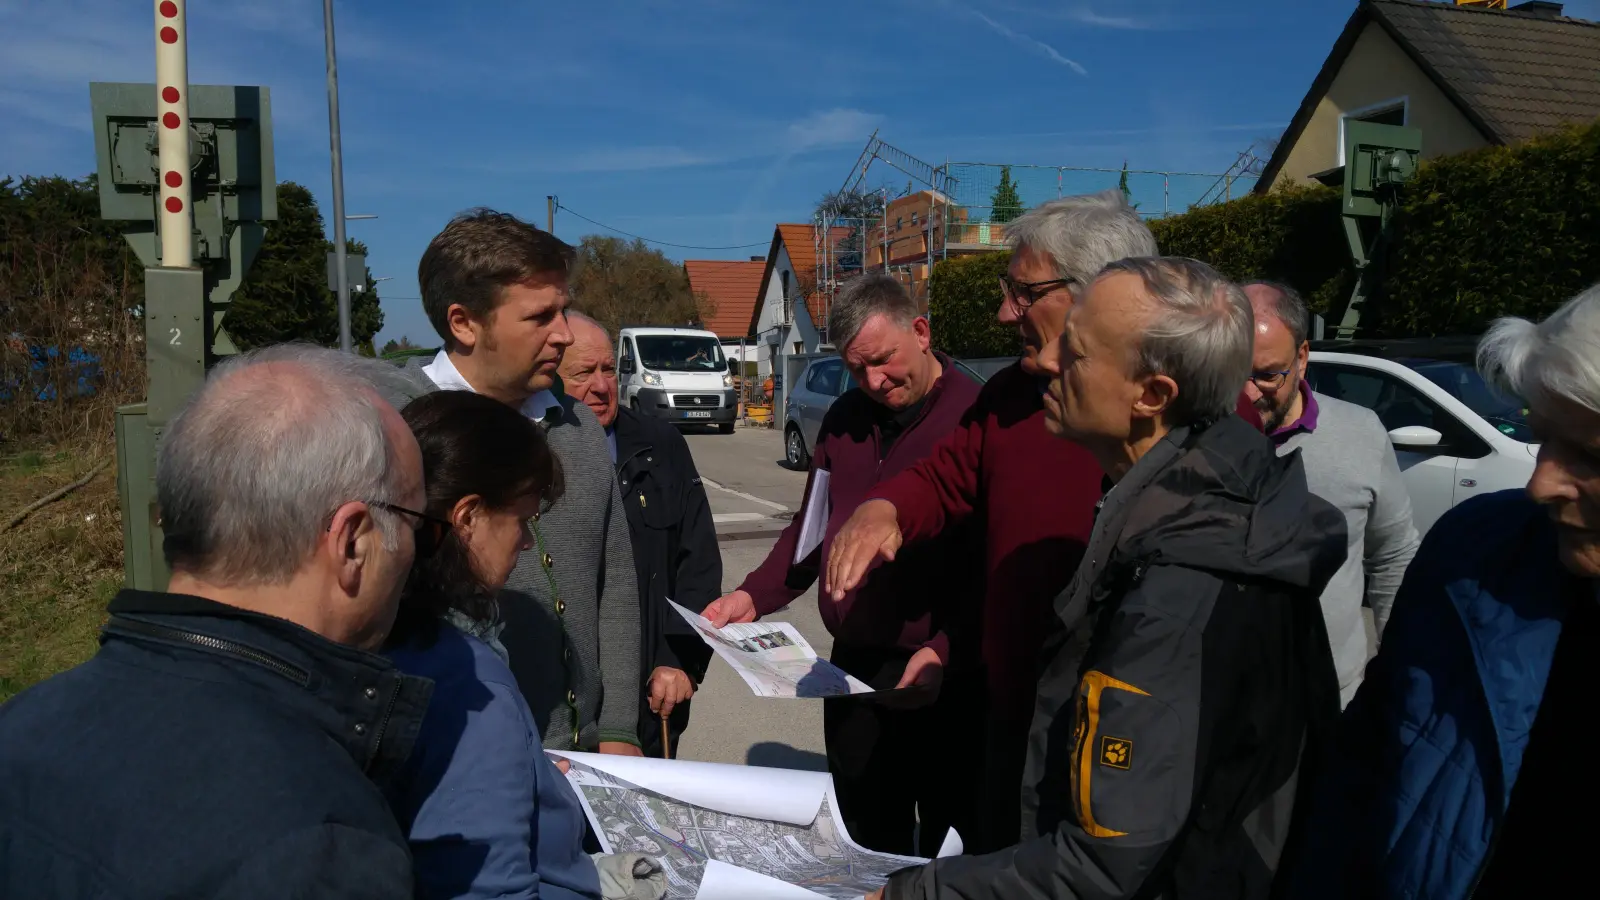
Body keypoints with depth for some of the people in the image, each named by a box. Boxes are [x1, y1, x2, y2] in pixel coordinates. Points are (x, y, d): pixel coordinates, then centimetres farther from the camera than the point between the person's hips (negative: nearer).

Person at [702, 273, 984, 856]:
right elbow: (811, 529, 18)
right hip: (853, 668, 6)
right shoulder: (845, 419, 9)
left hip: (941, 677, -5)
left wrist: (945, 652, -26)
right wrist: (753, 596, 4)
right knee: (867, 849, 17)